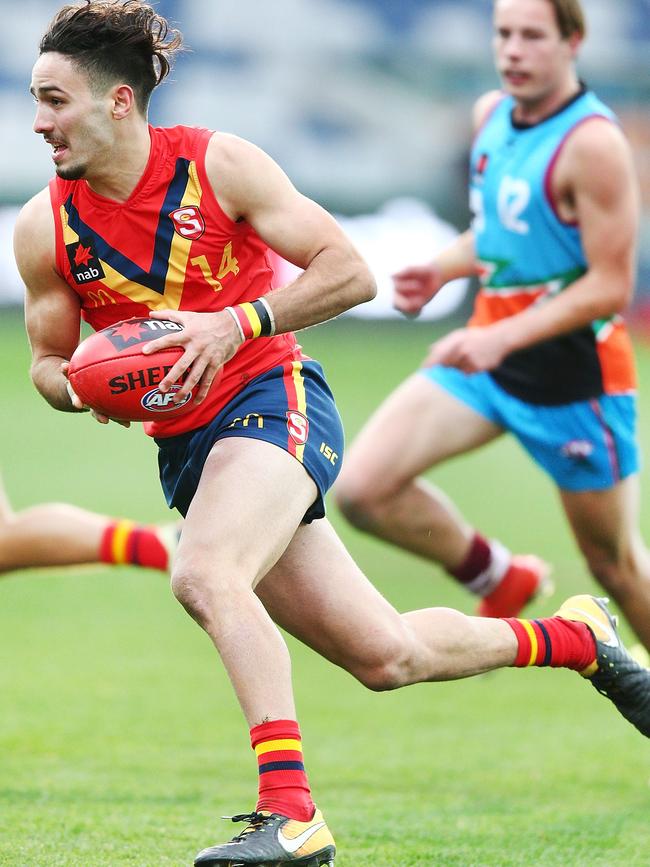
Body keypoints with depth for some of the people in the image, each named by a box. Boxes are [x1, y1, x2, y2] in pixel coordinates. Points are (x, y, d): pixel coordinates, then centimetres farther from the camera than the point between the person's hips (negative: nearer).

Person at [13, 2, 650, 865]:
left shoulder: (219, 163, -10)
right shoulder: (44, 227, -1)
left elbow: (350, 272, -7)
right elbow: (49, 359, 12)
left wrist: (237, 324, -19)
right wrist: (84, 389, -12)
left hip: (274, 399, -5)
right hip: (185, 448, 5)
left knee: (204, 575, -34)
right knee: (386, 656, 5)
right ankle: (576, 638, 31)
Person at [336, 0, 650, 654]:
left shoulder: (593, 144, -19)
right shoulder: (491, 114, 5)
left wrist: (502, 338, -27)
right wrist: (442, 269, 2)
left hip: (574, 372, -7)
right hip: (489, 355, 7)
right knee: (362, 488, -8)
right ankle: (498, 579, 15)